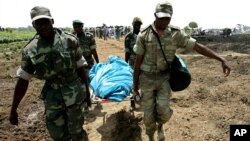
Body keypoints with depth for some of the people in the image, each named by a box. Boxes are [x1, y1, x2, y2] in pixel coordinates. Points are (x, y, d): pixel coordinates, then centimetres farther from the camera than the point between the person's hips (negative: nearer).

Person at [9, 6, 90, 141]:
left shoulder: (69, 40, -11)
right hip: (52, 96, 2)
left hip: (74, 93, -2)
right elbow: (23, 80, -1)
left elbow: (80, 68, -3)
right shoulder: (30, 50, -8)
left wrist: (87, 90, 4)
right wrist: (13, 109, 2)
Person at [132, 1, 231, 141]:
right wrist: (135, 84, -3)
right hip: (147, 79, -1)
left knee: (163, 110, -13)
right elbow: (138, 61, -6)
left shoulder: (176, 34, -6)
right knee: (149, 113, 5)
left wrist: (222, 59, -17)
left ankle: (160, 125, 25)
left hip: (164, 78, 1)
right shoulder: (144, 35, -11)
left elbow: (198, 46, -7)